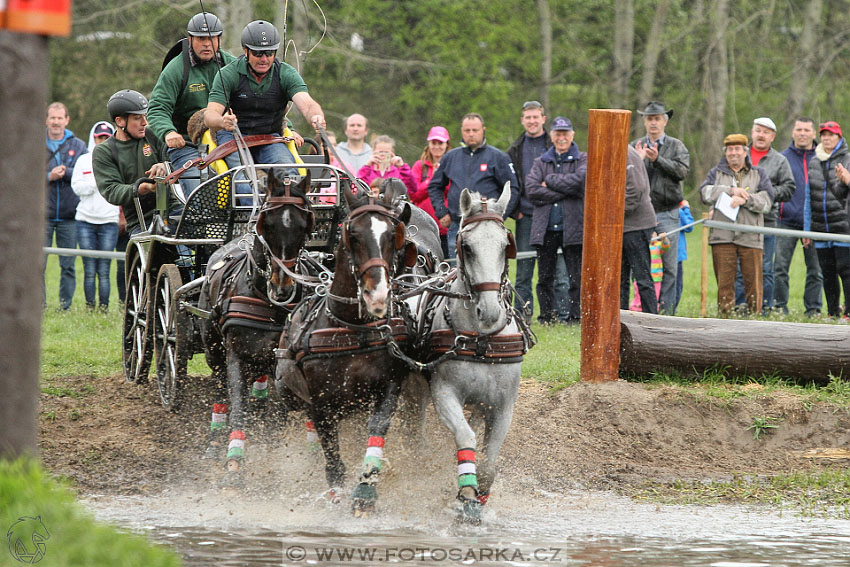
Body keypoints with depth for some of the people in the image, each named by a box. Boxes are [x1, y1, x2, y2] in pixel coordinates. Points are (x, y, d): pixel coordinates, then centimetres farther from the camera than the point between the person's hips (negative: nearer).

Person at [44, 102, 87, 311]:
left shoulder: (78, 146, 10)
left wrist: (65, 172, -15)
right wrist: (49, 176, -15)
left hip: (69, 215, 1)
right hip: (42, 213, -1)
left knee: (68, 266, 2)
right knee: (38, 264, -6)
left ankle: (65, 307, 8)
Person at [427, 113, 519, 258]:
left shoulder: (498, 157, 4)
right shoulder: (451, 157, 14)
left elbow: (512, 190, 3)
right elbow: (434, 187, 23)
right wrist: (441, 212, 9)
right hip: (456, 227, 3)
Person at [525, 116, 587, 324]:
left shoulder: (583, 160, 8)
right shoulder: (541, 162, 14)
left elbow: (578, 180, -13)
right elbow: (532, 189, -3)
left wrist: (549, 182, -5)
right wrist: (564, 193, -9)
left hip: (573, 227, -3)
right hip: (545, 227, 3)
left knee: (576, 276, -5)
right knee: (545, 277, 5)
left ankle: (576, 317, -1)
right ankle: (546, 317, 12)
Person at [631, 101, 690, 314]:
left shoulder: (676, 146, 8)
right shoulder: (635, 146, 10)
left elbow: (682, 171, -7)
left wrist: (658, 159, -16)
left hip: (667, 214, -1)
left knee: (669, 265, -2)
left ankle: (667, 310, 1)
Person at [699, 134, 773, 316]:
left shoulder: (758, 174, 16)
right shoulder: (716, 173, 18)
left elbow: (767, 200, 1)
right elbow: (705, 192, -1)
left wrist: (745, 199, -15)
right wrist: (732, 190, -11)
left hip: (750, 237, -1)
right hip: (722, 237, 1)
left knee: (753, 281, -4)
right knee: (724, 282, -2)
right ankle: (725, 317, 2)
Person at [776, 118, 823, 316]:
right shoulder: (783, 158, 8)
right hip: (787, 221, 0)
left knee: (815, 268, 2)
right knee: (780, 267, -5)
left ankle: (813, 308, 9)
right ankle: (780, 306, 3)